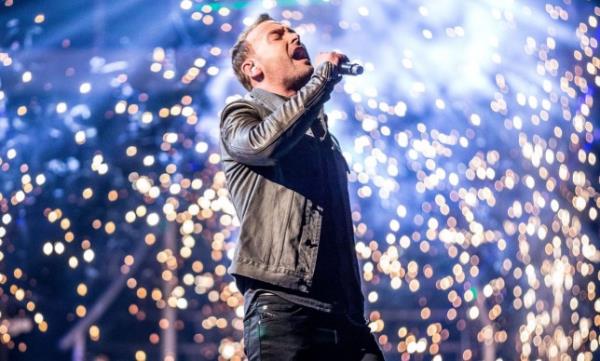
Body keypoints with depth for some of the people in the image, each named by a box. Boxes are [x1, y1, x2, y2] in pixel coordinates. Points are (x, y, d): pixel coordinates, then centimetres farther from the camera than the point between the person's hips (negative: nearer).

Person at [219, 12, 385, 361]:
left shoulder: (321, 134, 28)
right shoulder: (242, 114, 10)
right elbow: (264, 142, -17)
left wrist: (359, 320, 20)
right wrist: (323, 77, -5)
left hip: (342, 317, 6)